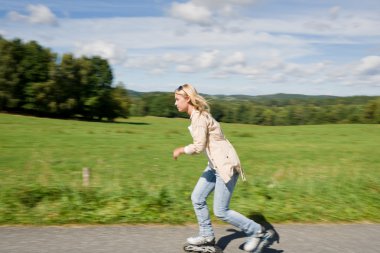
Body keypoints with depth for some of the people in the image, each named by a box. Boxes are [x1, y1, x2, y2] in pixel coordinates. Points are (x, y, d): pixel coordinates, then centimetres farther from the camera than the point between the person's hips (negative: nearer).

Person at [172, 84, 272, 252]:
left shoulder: (199, 117, -19)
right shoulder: (198, 115, 11)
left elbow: (199, 147, -25)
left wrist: (181, 150, -10)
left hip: (225, 165, -10)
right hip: (215, 165, 10)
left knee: (221, 211, -2)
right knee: (197, 198, 11)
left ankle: (257, 232, 13)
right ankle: (207, 236, 25)